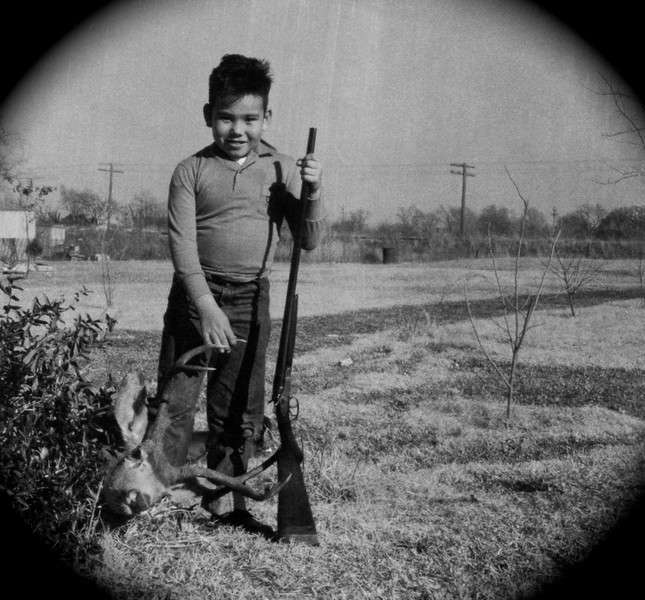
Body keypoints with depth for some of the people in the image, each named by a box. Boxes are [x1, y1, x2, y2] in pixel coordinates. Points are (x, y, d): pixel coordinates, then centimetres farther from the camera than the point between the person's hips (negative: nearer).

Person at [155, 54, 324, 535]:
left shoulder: (282, 170, 4)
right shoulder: (192, 171, -1)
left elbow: (309, 241, 3)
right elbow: (182, 242, -9)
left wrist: (312, 193, -15)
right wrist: (206, 305, -18)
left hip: (251, 300, 2)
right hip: (195, 296, -2)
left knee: (239, 411, 8)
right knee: (175, 401, -1)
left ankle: (224, 503, 20)